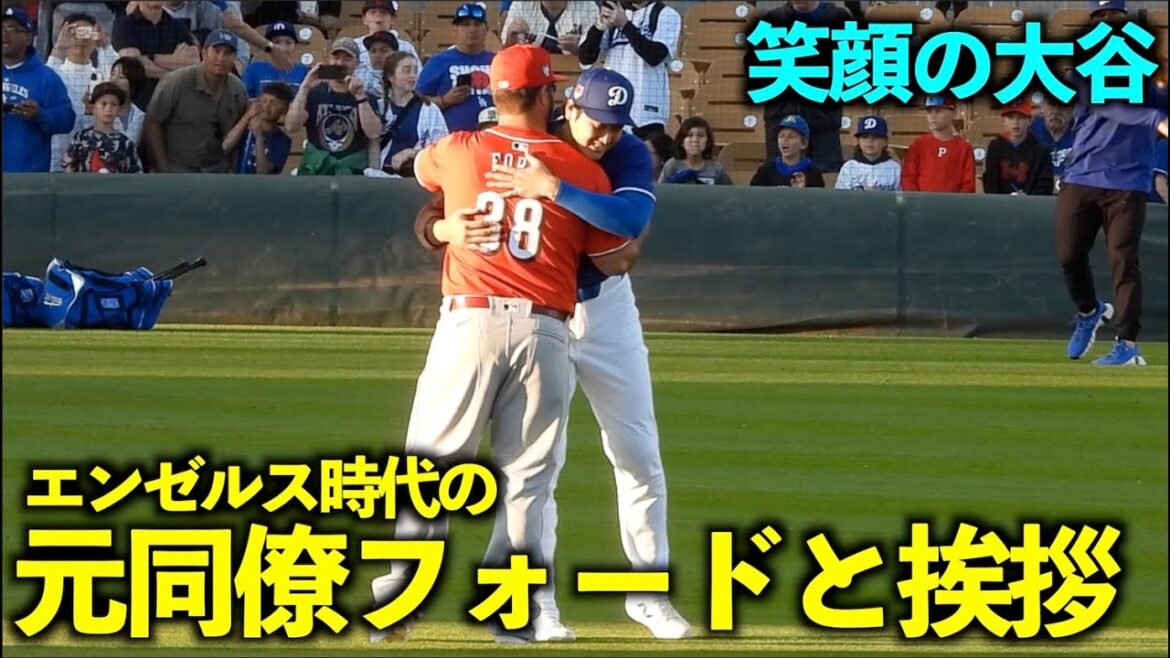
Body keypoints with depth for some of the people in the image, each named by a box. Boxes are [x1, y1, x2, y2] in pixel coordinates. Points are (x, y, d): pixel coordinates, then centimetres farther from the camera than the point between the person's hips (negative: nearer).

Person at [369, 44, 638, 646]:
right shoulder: (581, 169, 3)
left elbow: (422, 166, 31)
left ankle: (394, 602, 1)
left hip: (469, 320, 0)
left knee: (432, 460, 5)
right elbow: (615, 262, 9)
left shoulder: (456, 152, 6)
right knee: (526, 478, 5)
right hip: (544, 330, 0)